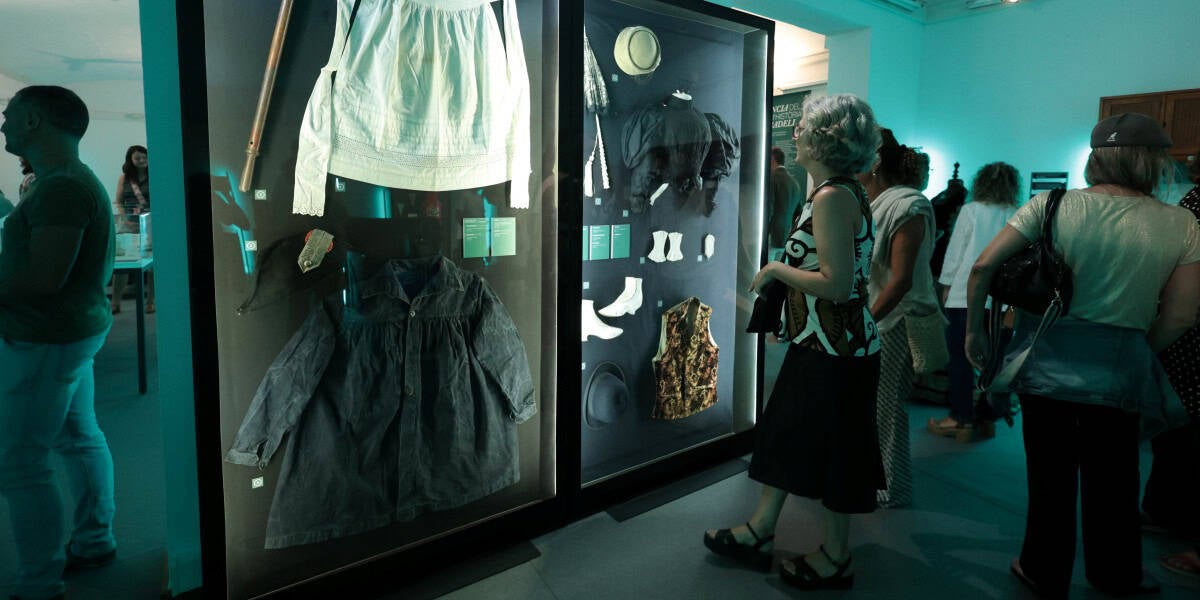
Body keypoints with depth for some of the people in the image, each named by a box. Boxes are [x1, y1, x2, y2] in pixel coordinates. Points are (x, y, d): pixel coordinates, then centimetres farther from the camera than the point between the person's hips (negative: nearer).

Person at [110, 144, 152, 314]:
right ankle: (115, 302, 4)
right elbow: (118, 201, 10)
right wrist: (124, 218, -5)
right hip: (128, 224, 2)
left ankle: (150, 300, 11)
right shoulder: (124, 178, 9)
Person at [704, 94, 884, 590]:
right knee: (786, 433, 17)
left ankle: (835, 559, 26)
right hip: (819, 343, 10)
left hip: (834, 350, -10)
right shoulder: (840, 191, 11)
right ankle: (760, 532, 32)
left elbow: (836, 284, -26)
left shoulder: (833, 196, -20)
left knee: (830, 450, 5)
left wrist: (776, 269, -14)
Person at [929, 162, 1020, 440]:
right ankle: (986, 419, 14)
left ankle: (961, 419, 6)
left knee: (960, 358, 4)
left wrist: (947, 285, 9)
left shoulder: (971, 211, 0)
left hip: (967, 295, -3)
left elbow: (955, 251, 0)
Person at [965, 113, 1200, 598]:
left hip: (1046, 364, -1)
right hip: (1119, 372, 1)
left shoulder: (1052, 205, -8)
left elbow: (983, 267, -12)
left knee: (1050, 476, 13)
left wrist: (974, 331, -1)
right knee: (1112, 483, 19)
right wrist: (1136, 352, 14)